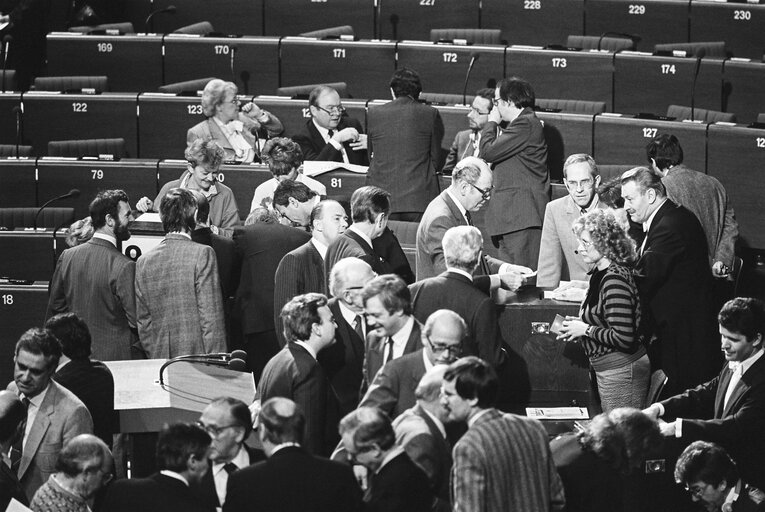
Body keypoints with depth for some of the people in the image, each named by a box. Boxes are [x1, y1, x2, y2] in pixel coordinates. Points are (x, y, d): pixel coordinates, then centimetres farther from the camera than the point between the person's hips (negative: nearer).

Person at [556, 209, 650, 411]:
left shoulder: (615, 280, -21)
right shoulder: (600, 273, 10)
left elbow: (624, 338, -26)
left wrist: (585, 329, -16)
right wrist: (579, 326, 5)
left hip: (621, 369, -10)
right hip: (607, 369, 10)